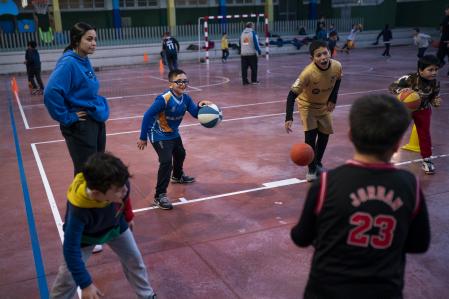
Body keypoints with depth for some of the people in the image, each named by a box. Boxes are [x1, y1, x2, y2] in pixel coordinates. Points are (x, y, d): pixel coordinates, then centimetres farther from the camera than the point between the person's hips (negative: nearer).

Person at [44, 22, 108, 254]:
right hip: (80, 127, -9)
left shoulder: (84, 62, 7)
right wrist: (67, 117, -19)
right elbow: (51, 93, -29)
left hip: (96, 122, 9)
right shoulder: (68, 63, -19)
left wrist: (99, 109, 13)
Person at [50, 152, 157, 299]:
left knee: (135, 261, 15)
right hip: (85, 236, -3)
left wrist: (128, 217, 10)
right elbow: (71, 249, -37)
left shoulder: (119, 185, -36)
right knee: (69, 276, -5)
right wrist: (85, 284, -34)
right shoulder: (78, 210, -44)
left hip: (116, 226, 4)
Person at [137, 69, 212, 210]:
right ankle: (159, 196, -14)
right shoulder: (163, 99, -31)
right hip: (159, 135, -9)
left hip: (173, 133, 9)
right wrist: (143, 138, -21)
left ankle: (178, 176, 60)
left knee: (180, 154, 29)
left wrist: (200, 106, -31)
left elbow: (196, 114, -7)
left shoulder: (186, 98, -11)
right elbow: (147, 116, -26)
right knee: (166, 162, -21)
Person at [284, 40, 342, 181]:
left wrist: (333, 99, -6)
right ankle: (312, 169, 2)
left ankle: (318, 163, 33)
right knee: (310, 135, -16)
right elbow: (292, 95, -35)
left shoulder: (337, 66, -24)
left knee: (324, 134, 10)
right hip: (307, 105, -5)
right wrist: (289, 118, -45)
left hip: (324, 106, 5)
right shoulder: (308, 73, -38)